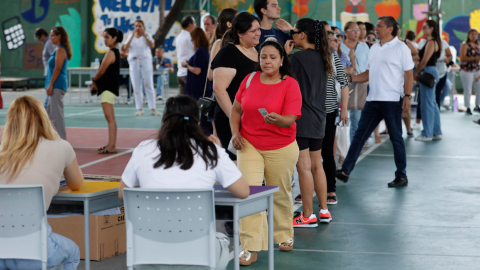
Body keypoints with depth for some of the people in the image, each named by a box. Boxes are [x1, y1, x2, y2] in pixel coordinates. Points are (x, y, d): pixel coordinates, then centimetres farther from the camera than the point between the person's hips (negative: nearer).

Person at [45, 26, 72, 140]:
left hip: (57, 85, -11)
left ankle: (61, 139, -9)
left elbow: (57, 69, -18)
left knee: (57, 113, -10)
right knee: (49, 112, 16)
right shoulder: (58, 50, 18)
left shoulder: (60, 50, -11)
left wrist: (50, 85, -20)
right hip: (56, 85, 11)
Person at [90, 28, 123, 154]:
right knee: (110, 118, 14)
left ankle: (112, 146, -15)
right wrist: (96, 83, 9)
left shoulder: (111, 53, -14)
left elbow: (101, 71, -15)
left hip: (108, 89, -10)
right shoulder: (115, 52, 15)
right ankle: (111, 144, 20)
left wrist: (94, 81, 2)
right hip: (107, 88, 10)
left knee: (110, 118, -12)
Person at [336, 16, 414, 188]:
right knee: (359, 135, 3)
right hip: (373, 99, 6)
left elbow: (409, 74, -8)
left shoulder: (400, 48, -5)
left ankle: (402, 176, 12)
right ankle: (345, 171, 4)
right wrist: (350, 79, 5)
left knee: (396, 138, 2)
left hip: (392, 100, -6)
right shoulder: (374, 48, 15)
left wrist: (407, 95, -17)